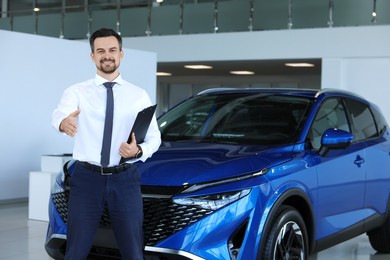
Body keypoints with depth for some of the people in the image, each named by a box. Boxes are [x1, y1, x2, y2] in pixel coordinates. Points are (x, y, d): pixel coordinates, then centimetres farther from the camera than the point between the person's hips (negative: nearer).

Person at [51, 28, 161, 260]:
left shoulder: (139, 95, 6)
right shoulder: (77, 92, 2)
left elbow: (154, 137, 6)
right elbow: (59, 113, -19)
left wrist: (138, 151, -16)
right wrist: (64, 122, -45)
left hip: (125, 180, 1)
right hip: (86, 179, -1)